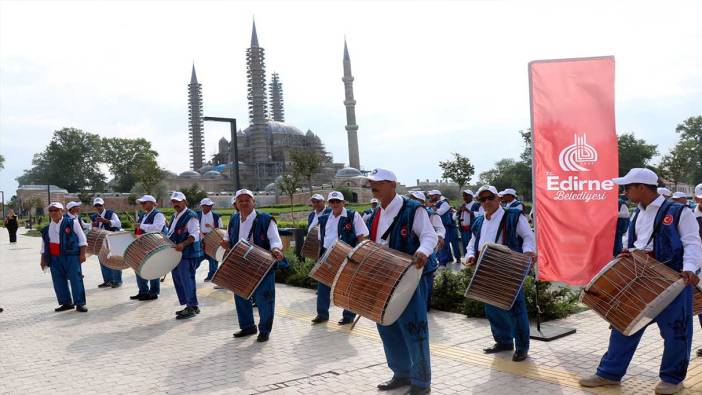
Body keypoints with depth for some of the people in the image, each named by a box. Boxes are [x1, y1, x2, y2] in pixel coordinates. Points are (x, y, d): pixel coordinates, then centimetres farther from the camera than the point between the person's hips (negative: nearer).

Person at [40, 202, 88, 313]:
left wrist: (82, 253, -8)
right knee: (58, 281, 6)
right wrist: (43, 260, 17)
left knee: (75, 279, -6)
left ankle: (80, 303, -1)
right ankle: (66, 303, 18)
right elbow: (44, 246, 22)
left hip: (71, 256, -5)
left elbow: (82, 239, -1)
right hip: (54, 258, 5)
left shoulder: (72, 223, 0)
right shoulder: (47, 229, 14)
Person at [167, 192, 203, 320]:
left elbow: (194, 235, -21)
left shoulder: (191, 216, -11)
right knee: (178, 281, 12)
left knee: (187, 281, -6)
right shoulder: (174, 217, 17)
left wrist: (183, 244, -35)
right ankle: (189, 305, 22)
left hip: (188, 254, -9)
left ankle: (192, 307, 4)